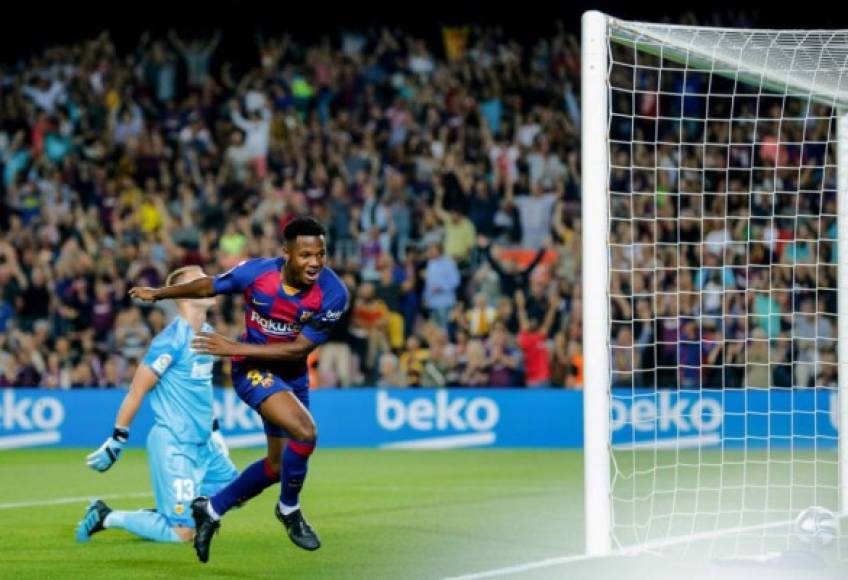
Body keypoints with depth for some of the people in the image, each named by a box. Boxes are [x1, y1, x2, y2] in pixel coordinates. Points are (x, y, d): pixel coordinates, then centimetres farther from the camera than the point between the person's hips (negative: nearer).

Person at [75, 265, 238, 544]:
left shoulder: (207, 334, 8)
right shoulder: (172, 340, -18)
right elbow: (137, 390, -15)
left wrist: (213, 430, 26)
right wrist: (117, 441, -13)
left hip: (203, 443, 9)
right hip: (173, 445, -9)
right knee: (182, 533, -11)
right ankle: (107, 517, 4)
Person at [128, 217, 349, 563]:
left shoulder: (332, 294, -23)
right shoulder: (255, 273, -23)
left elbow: (300, 349, -22)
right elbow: (208, 287, -2)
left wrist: (235, 348, -25)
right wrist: (159, 294, 11)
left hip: (292, 375, 4)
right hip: (252, 368, -4)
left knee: (278, 465, 15)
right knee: (305, 432, -26)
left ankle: (211, 510, 37)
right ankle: (289, 510, -2)